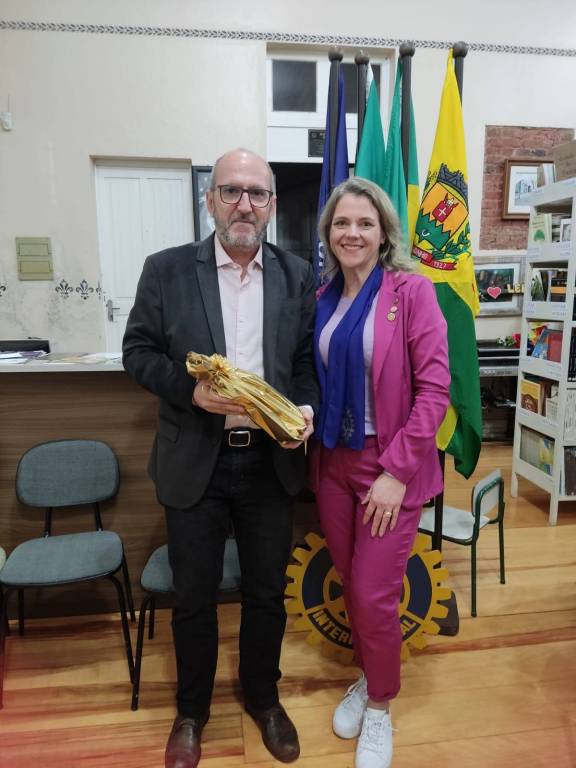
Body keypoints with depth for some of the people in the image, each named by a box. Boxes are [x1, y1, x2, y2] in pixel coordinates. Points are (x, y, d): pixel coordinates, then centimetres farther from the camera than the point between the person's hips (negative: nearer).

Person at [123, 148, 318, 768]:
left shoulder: (297, 276, 3)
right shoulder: (166, 270, -2)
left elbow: (309, 359, 7)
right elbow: (138, 351, -1)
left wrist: (306, 408, -12)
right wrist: (190, 389, -18)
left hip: (271, 461, 2)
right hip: (194, 463, -1)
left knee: (267, 592, 18)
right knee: (193, 596, 15)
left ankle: (263, 697, 45)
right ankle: (191, 711, 42)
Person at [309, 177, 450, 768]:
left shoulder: (411, 292, -9)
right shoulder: (322, 301, 7)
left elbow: (434, 388, -13)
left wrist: (397, 470, -16)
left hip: (389, 466, -4)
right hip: (333, 461, 5)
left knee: (375, 596, 2)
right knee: (349, 584, 16)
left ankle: (380, 708, 31)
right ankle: (368, 676, 43)